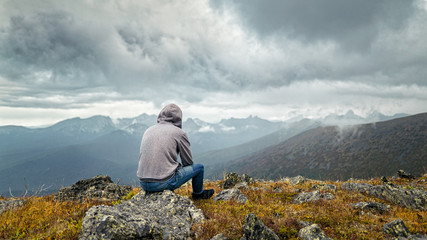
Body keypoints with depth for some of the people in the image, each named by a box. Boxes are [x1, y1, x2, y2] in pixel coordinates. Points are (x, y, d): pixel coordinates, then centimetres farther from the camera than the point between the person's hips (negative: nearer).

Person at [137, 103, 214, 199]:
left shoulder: (148, 130, 11)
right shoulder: (180, 133, -4)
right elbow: (188, 162, 2)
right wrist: (180, 167, 25)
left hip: (143, 183, 6)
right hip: (164, 183, -6)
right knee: (199, 167, 16)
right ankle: (198, 194, 39)